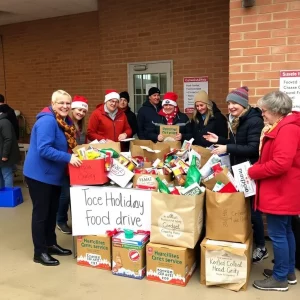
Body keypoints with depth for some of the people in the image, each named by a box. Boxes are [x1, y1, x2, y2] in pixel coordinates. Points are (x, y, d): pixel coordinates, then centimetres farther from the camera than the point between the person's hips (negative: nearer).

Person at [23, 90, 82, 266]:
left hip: (54, 174, 9)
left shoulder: (65, 121, 8)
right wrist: (68, 158, -33)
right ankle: (39, 252, 13)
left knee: (52, 211, 18)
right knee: (41, 213, 1)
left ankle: (51, 244, 32)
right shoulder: (47, 121, -22)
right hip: (39, 174, -9)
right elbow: (44, 149, -30)